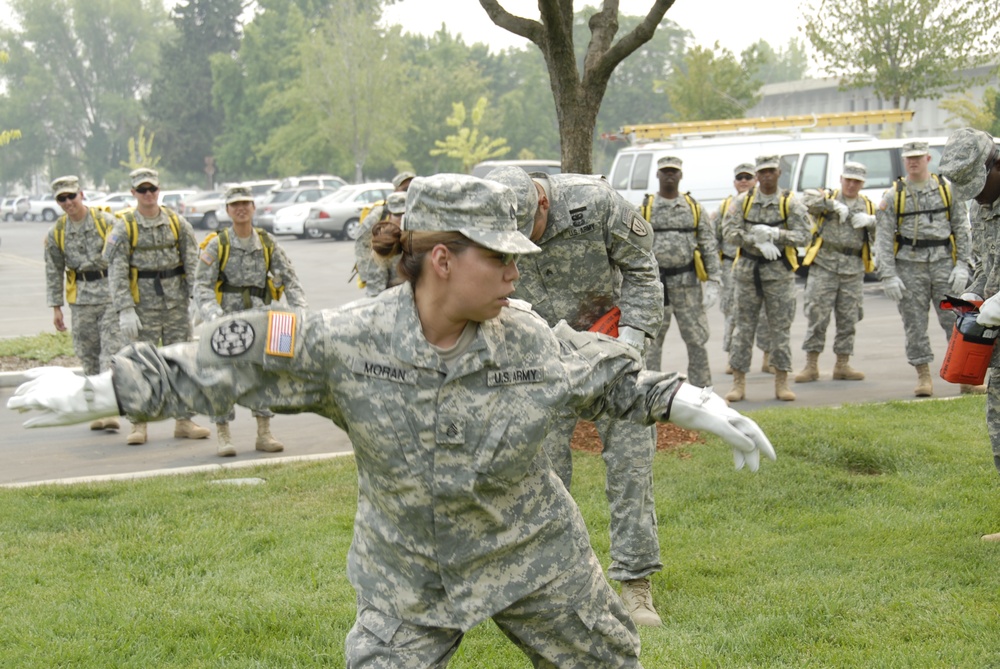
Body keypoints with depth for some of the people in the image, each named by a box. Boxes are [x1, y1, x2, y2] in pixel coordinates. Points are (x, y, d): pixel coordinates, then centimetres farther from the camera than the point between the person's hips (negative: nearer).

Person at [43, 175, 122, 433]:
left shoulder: (107, 222, -4)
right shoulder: (57, 233, 7)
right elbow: (53, 272, 10)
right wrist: (56, 307, 6)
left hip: (112, 293, -4)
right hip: (82, 298, 4)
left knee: (111, 350, -10)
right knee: (88, 354, 6)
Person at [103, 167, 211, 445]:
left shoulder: (177, 223, 6)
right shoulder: (124, 227, -2)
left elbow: (193, 263, 4)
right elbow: (116, 272, -6)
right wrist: (125, 310, -14)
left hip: (177, 303, 3)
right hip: (143, 305, -3)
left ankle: (184, 421, 14)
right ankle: (139, 425, 5)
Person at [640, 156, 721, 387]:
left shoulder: (694, 207, 10)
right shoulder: (645, 207, 6)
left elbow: (708, 245, 7)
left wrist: (714, 280, -2)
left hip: (688, 282, 1)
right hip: (654, 284, -1)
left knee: (696, 337, 2)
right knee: (651, 339, 0)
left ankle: (702, 390, 10)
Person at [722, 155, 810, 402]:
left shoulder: (790, 203, 2)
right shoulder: (743, 201, 5)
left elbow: (802, 235, -7)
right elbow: (728, 231, -5)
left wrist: (773, 234, -20)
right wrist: (757, 240, -17)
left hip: (779, 271, -1)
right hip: (747, 270, 1)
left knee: (781, 327, 1)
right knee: (744, 326, 3)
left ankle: (782, 382, 8)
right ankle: (738, 382, 7)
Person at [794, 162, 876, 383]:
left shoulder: (868, 206, 17)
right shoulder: (827, 197, 9)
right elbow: (808, 200, -12)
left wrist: (871, 221, -10)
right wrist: (833, 205, -19)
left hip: (853, 269, 3)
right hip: (824, 265, -3)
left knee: (849, 319, 4)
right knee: (817, 315, -6)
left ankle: (843, 365, 13)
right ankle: (811, 366, -1)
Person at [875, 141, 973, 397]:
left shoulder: (948, 189, 7)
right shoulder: (893, 195, 4)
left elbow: (962, 229, 7)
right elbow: (883, 238, 1)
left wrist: (962, 265, -2)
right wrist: (888, 276, -7)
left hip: (943, 263, 0)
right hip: (909, 265, 0)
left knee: (955, 319, -2)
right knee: (914, 323, 1)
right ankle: (923, 377, 10)